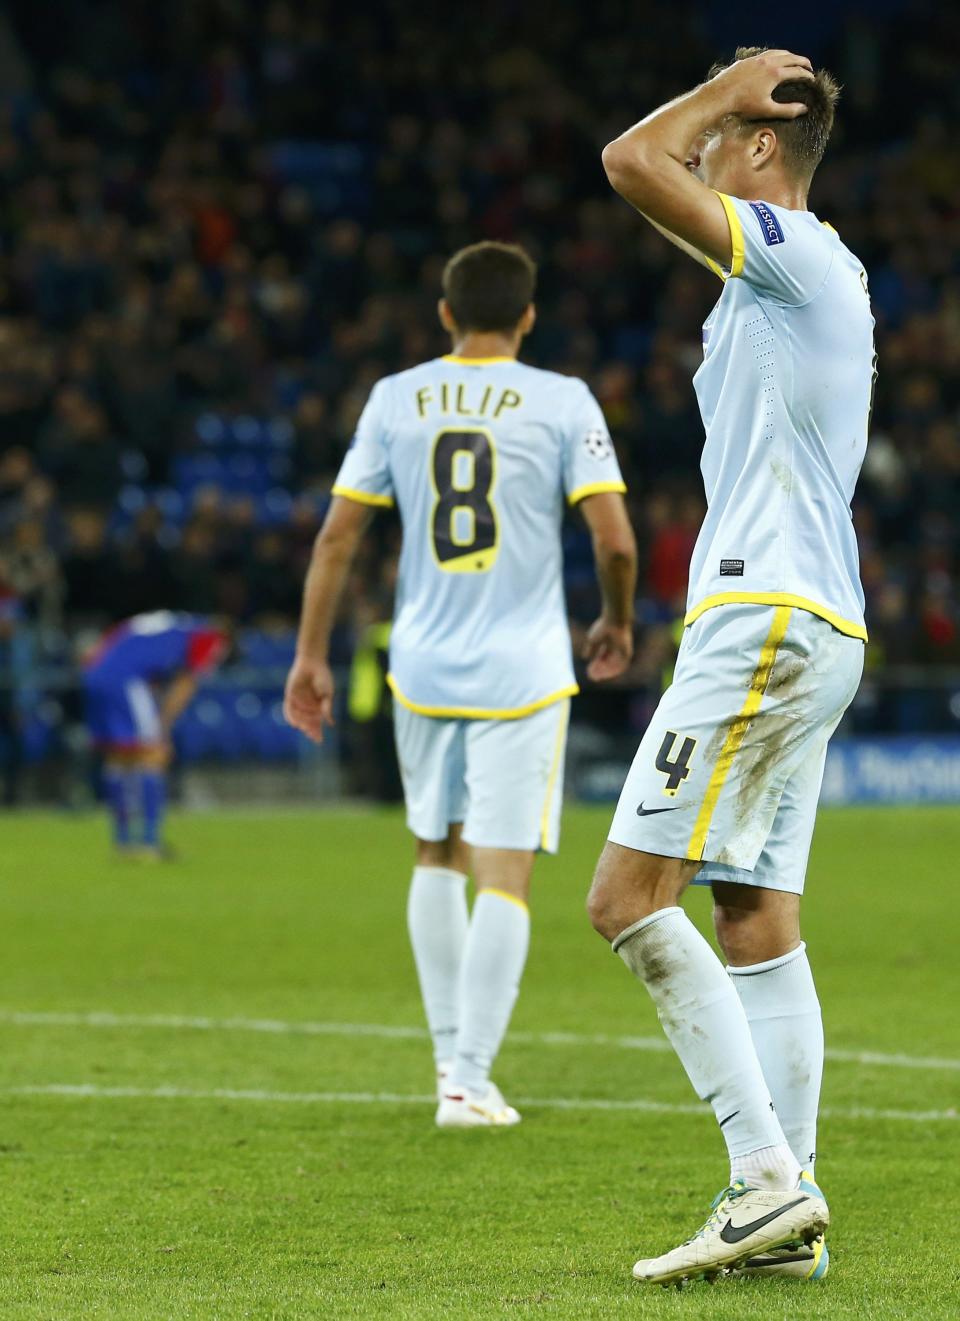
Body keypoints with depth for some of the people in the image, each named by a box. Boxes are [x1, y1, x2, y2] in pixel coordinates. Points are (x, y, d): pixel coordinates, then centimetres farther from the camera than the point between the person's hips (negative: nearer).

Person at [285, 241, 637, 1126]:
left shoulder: (396, 399, 3)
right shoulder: (562, 403, -4)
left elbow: (338, 534, 4)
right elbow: (615, 539, -10)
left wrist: (311, 654, 11)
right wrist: (617, 622, 10)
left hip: (423, 669, 3)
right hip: (523, 673, -3)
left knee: (437, 855, 21)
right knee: (504, 878, -2)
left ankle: (451, 1057, 24)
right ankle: (471, 1083, -8)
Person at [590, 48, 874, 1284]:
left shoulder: (797, 253, -9)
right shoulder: (815, 278, 20)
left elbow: (631, 161, -18)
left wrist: (728, 88, -3)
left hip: (767, 619, -10)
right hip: (805, 626, 10)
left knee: (629, 897, -13)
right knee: (757, 921, 7)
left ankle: (767, 1172, -18)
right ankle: (786, 1215, 5)